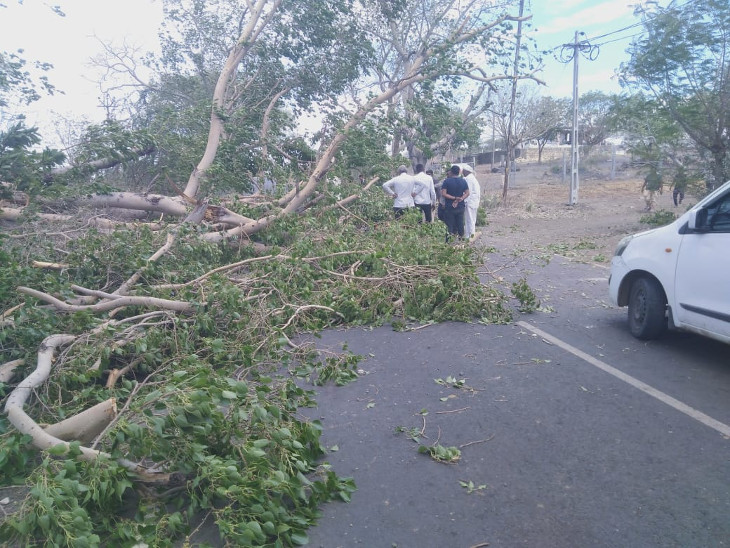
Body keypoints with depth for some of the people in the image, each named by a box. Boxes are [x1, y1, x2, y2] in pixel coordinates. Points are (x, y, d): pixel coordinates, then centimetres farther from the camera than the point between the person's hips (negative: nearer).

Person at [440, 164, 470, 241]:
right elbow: (467, 193, 1)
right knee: (460, 224, 12)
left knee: (450, 226, 1)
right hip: (460, 207, 4)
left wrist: (454, 198, -12)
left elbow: (443, 194, -14)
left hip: (449, 207, -3)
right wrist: (460, 199, -8)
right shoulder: (463, 181, 3)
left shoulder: (447, 181, -9)